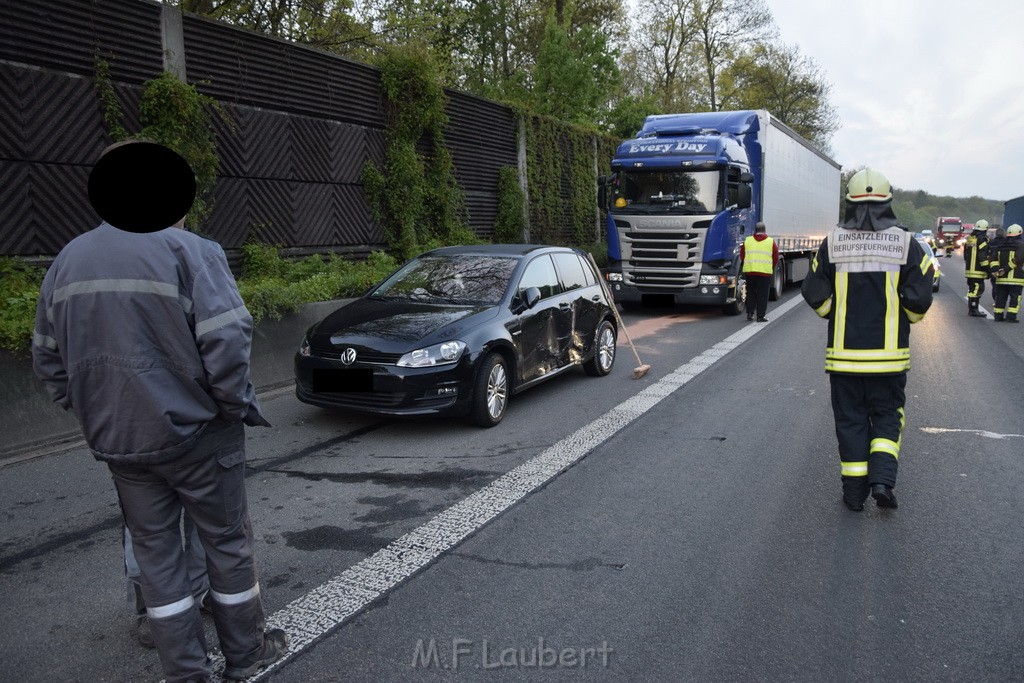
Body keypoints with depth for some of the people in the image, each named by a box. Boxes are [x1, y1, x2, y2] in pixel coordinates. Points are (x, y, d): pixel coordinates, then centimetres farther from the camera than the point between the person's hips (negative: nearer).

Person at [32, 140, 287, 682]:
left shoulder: (69, 260, 6)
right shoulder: (191, 252, -14)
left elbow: (48, 358, 11)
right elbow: (226, 342, -23)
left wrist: (91, 413, 18)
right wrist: (237, 406, -9)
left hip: (118, 440, 5)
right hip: (196, 433, -5)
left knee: (155, 551, 16)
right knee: (226, 541, 12)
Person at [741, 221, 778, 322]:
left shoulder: (747, 240, 6)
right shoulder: (771, 242, 2)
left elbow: (742, 256, 10)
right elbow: (776, 259, 5)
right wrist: (771, 268, 22)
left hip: (749, 271, 2)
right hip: (765, 272, -2)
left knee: (751, 292, 16)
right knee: (762, 294, 4)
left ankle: (750, 312, 11)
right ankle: (760, 316, 4)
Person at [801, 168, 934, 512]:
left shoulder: (832, 243, -3)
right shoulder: (906, 244, -4)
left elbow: (815, 294, -3)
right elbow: (920, 297, -7)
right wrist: (906, 321, 13)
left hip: (844, 351, 0)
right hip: (889, 353, 0)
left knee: (850, 418, 9)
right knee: (887, 414, 15)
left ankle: (854, 490, 14)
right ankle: (882, 479, 0)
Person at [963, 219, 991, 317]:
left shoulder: (969, 239, 15)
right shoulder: (982, 239, -12)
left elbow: (965, 256, 22)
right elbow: (983, 257, -18)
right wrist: (988, 269, -14)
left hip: (969, 269, 9)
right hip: (978, 270, -9)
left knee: (972, 289, 16)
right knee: (977, 289, -8)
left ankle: (971, 309, 22)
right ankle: (974, 310, -9)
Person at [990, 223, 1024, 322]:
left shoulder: (1001, 245, 12)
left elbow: (992, 258, 6)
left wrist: (996, 269, -3)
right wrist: (1007, 269, -15)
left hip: (1001, 278, 5)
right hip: (1015, 277, -5)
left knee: (1001, 297, 11)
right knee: (1015, 298, 0)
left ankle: (998, 316, 12)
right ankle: (1010, 317, -5)